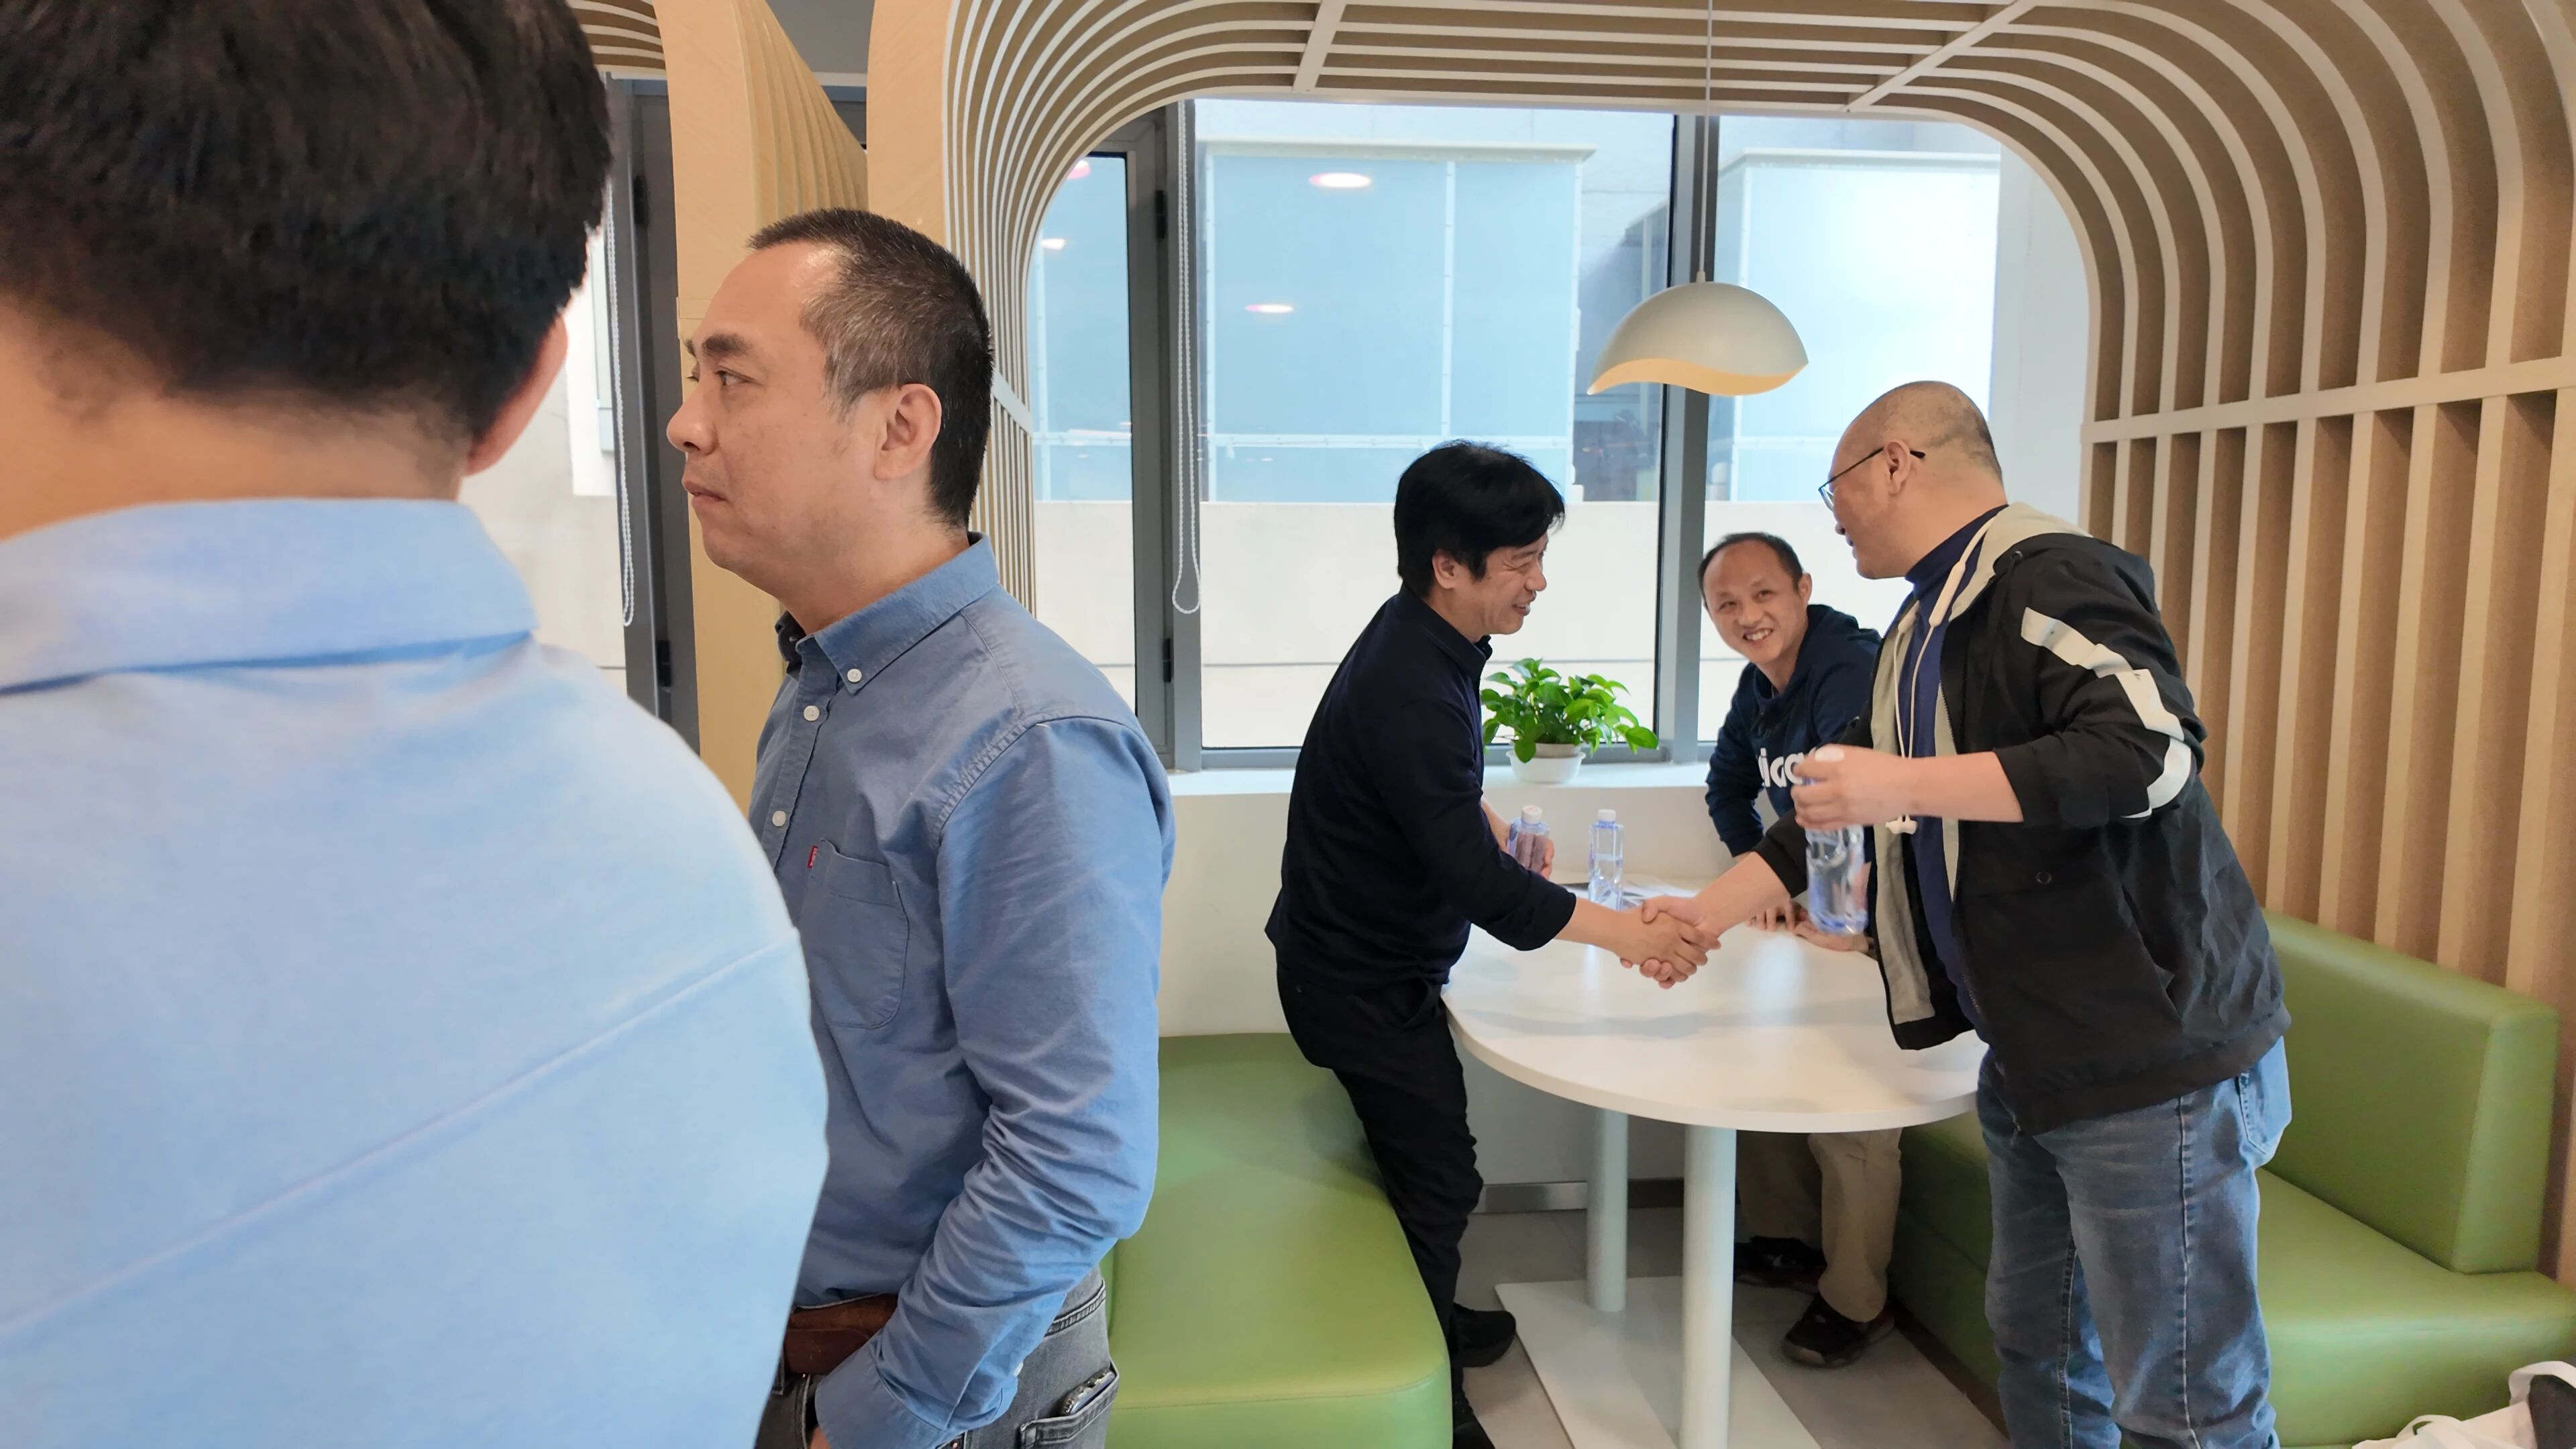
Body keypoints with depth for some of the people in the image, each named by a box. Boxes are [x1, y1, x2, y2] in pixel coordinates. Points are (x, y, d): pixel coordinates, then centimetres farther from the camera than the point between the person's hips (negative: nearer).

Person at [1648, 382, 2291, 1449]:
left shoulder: (2047, 577, -13)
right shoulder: (1924, 631, 17)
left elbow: (2152, 750, -26)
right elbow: (1839, 813, 22)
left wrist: (1908, 785, -25)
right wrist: (1703, 915, 20)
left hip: (2152, 1053, -9)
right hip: (2031, 1058, 9)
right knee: (2038, 1356, 19)